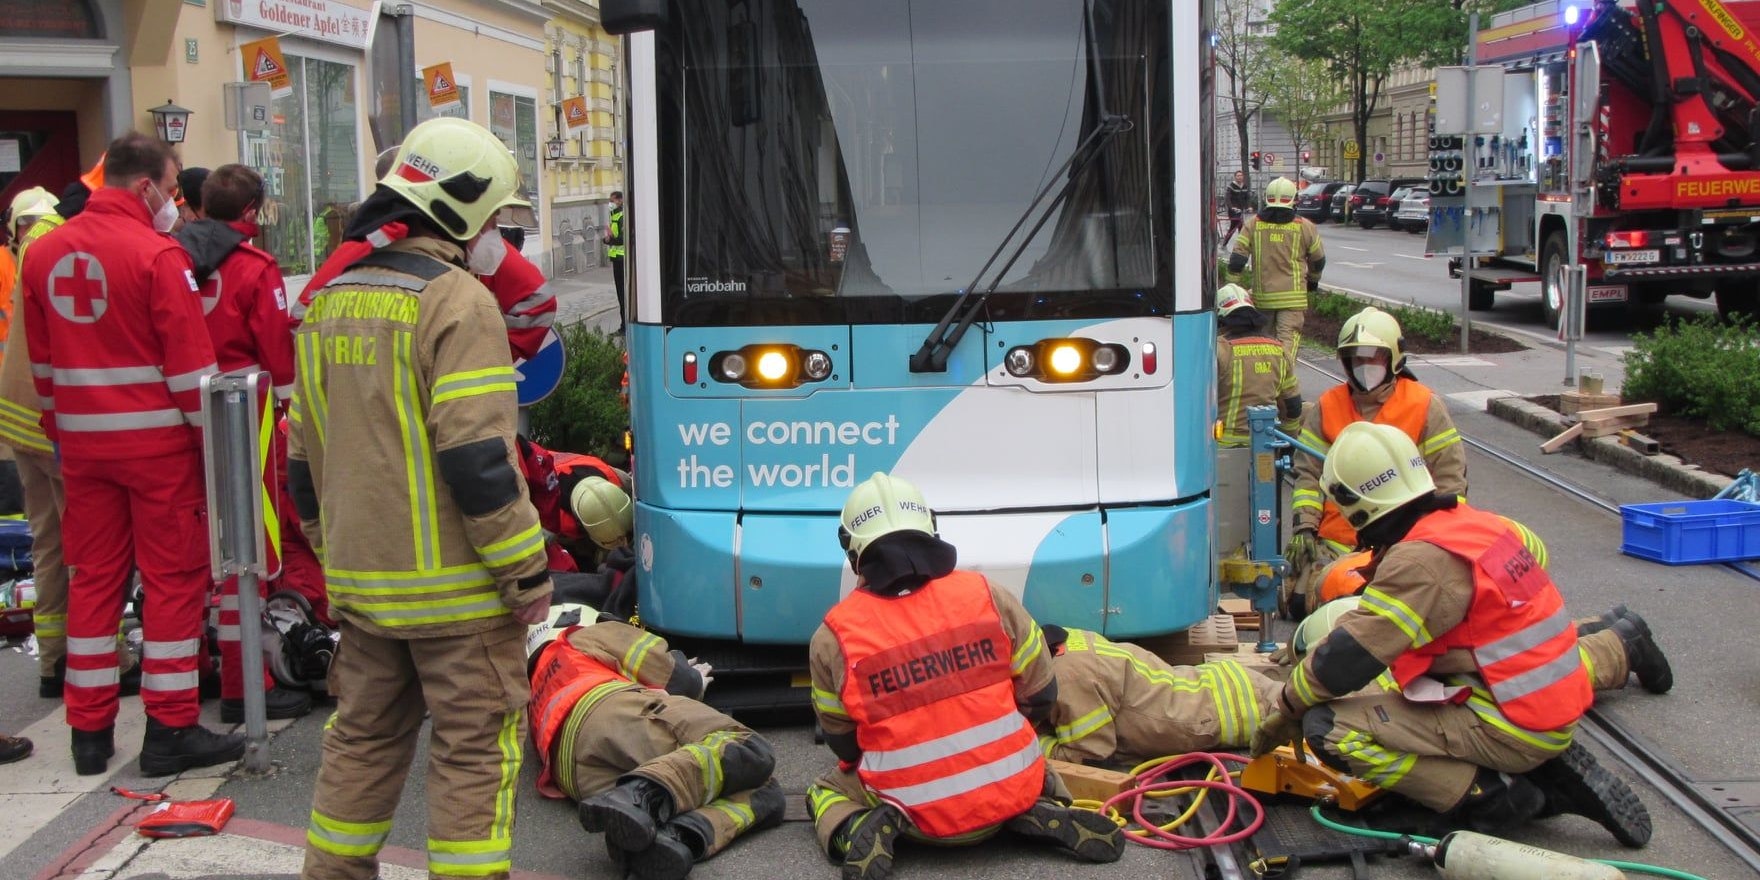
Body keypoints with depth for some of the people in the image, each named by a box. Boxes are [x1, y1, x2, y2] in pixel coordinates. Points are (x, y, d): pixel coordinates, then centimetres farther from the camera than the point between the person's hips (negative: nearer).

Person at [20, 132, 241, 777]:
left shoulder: (43, 255, 7)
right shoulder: (157, 255, -14)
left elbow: (42, 362, 13)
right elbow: (190, 362, -15)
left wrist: (61, 432, 20)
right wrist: (212, 439, -7)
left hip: (82, 445, 6)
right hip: (157, 442, -6)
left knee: (93, 577, 12)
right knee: (174, 578, 2)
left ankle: (90, 729, 17)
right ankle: (171, 729, 4)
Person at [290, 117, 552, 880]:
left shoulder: (330, 301, 10)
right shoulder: (456, 301, -14)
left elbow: (306, 454, 15)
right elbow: (476, 458, -20)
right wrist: (528, 572, -12)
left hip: (360, 579, 7)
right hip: (454, 584, -7)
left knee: (363, 734, 19)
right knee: (476, 746, 3)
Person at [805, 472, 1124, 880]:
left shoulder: (834, 637, -8)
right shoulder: (987, 596, -4)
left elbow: (841, 743, 5)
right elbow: (1040, 697, 6)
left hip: (914, 813, -2)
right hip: (1011, 792, 2)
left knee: (826, 790, 27)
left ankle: (860, 830, -6)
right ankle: (1040, 813, 4)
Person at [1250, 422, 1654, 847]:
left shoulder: (1420, 560, -18)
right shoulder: (1477, 522, 6)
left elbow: (1347, 659, -17)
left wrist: (1286, 710, -1)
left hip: (1510, 729, -9)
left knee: (1328, 728, -14)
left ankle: (1490, 797, -10)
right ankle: (1549, 776, 13)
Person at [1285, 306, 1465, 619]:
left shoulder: (1426, 406, 2)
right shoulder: (1327, 407, 10)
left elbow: (1449, 477, 2)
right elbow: (1308, 473, 11)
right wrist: (1304, 527, -2)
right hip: (1336, 541, 3)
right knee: (1300, 600, -13)